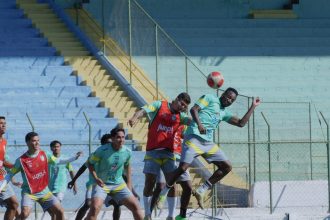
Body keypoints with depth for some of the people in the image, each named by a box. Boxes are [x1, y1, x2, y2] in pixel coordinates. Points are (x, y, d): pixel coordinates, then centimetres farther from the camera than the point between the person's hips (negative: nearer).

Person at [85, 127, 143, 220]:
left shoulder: (127, 152, -7)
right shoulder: (102, 150, -20)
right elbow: (90, 163, -7)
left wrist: (129, 183, 13)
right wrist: (96, 178, -20)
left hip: (119, 184, 4)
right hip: (101, 183, -4)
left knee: (135, 205, -3)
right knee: (95, 207, -26)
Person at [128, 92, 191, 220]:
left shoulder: (180, 115, 13)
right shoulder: (159, 106, 2)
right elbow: (144, 110, -13)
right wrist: (135, 117, -35)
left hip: (169, 153, 4)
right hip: (153, 152, -3)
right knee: (149, 183, 0)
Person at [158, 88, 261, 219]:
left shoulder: (224, 113, 24)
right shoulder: (210, 99, 5)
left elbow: (241, 123, 23)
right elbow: (194, 109, -8)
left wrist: (253, 107, 23)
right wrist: (199, 124, -25)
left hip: (208, 143, 8)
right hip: (194, 138, -8)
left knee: (227, 167, 0)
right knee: (183, 167, -18)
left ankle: (201, 191, 3)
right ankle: (164, 192, 2)